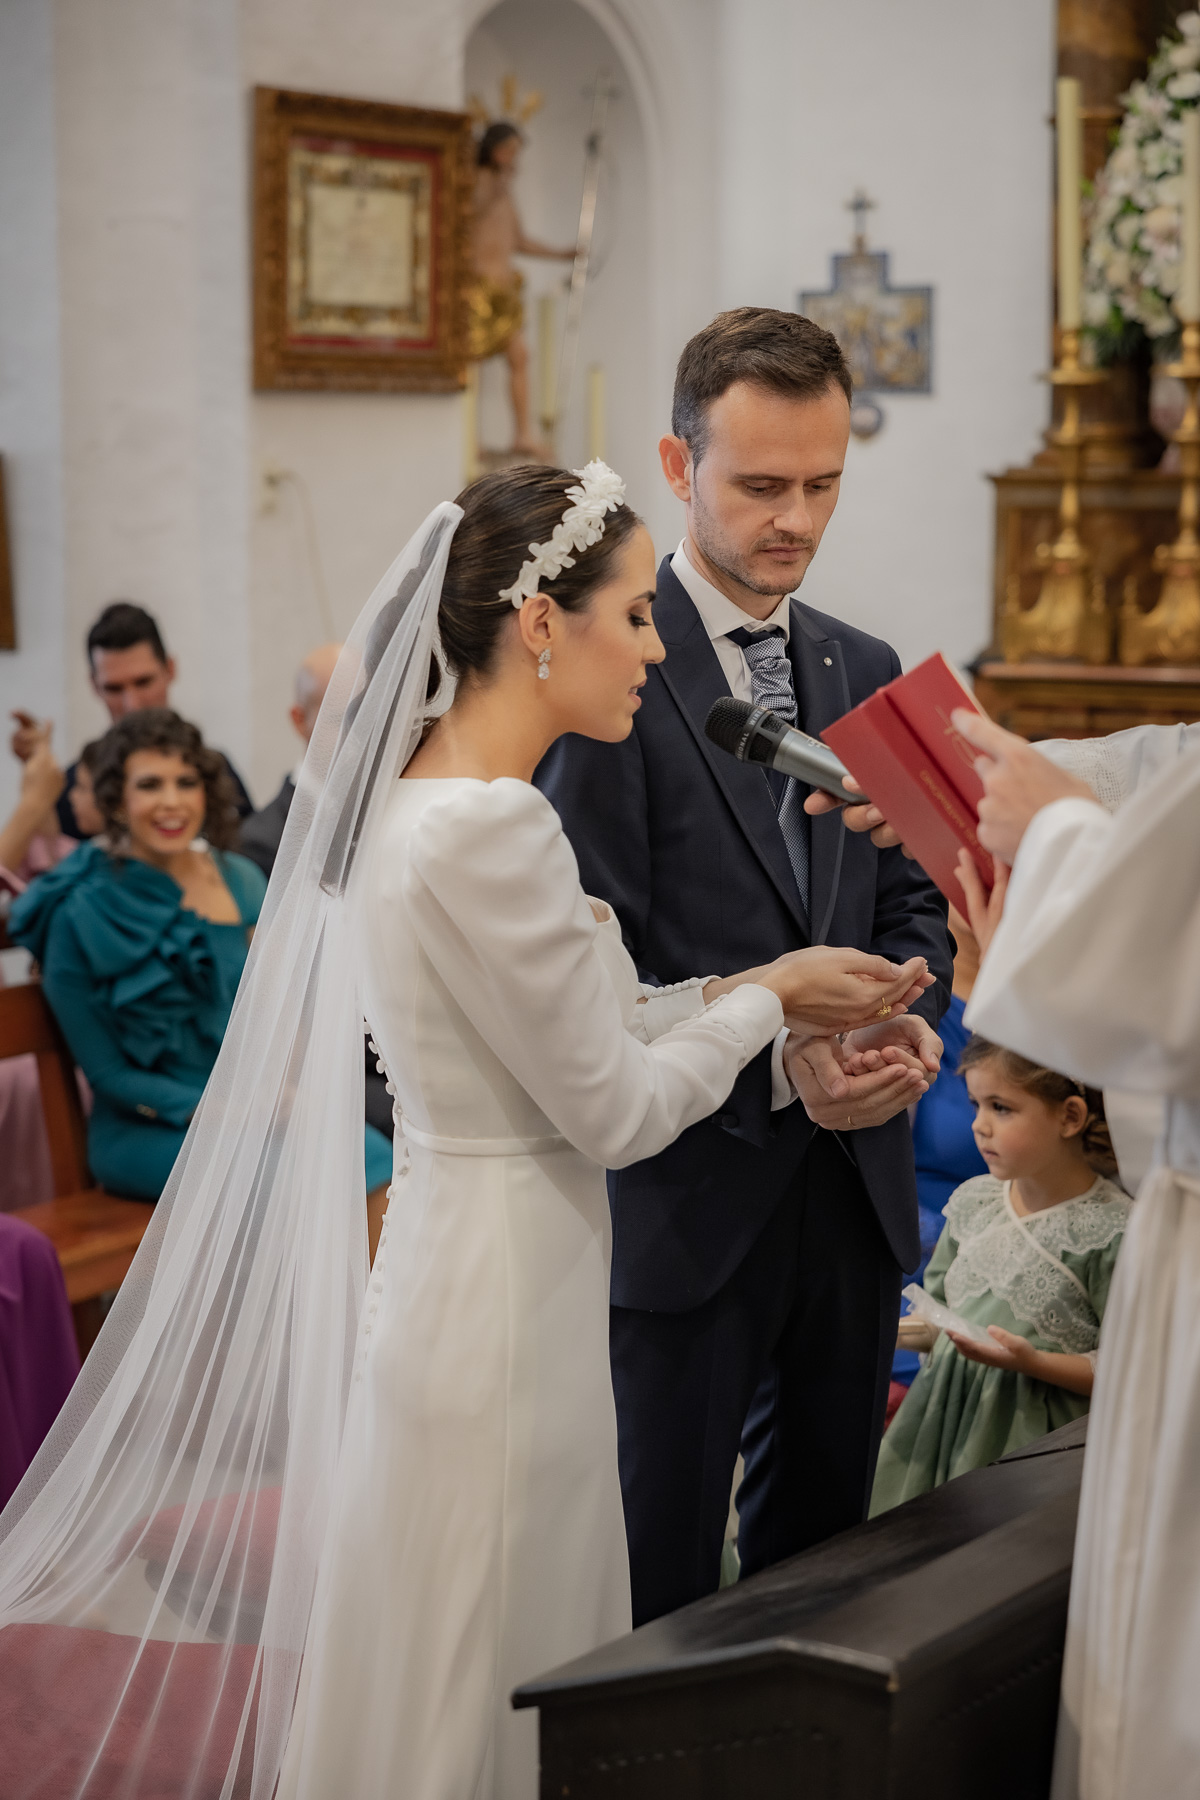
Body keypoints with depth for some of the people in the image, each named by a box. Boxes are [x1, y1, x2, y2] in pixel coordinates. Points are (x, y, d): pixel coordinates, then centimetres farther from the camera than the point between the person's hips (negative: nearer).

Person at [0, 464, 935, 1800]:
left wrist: (753, 984, 8)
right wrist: (768, 1001, -2)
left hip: (453, 1271, 9)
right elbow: (614, 1109, -16)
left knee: (473, 1675, 20)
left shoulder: (411, 798, 7)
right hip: (500, 1301, -9)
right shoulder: (490, 828, -23)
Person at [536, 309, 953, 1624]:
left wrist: (909, 1021, -6)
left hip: (853, 1183, 7)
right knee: (660, 1578, 5)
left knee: (821, 1542, 18)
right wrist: (771, 1066, -23)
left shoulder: (865, 672, 11)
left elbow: (909, 900, 15)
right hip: (686, 1195, -6)